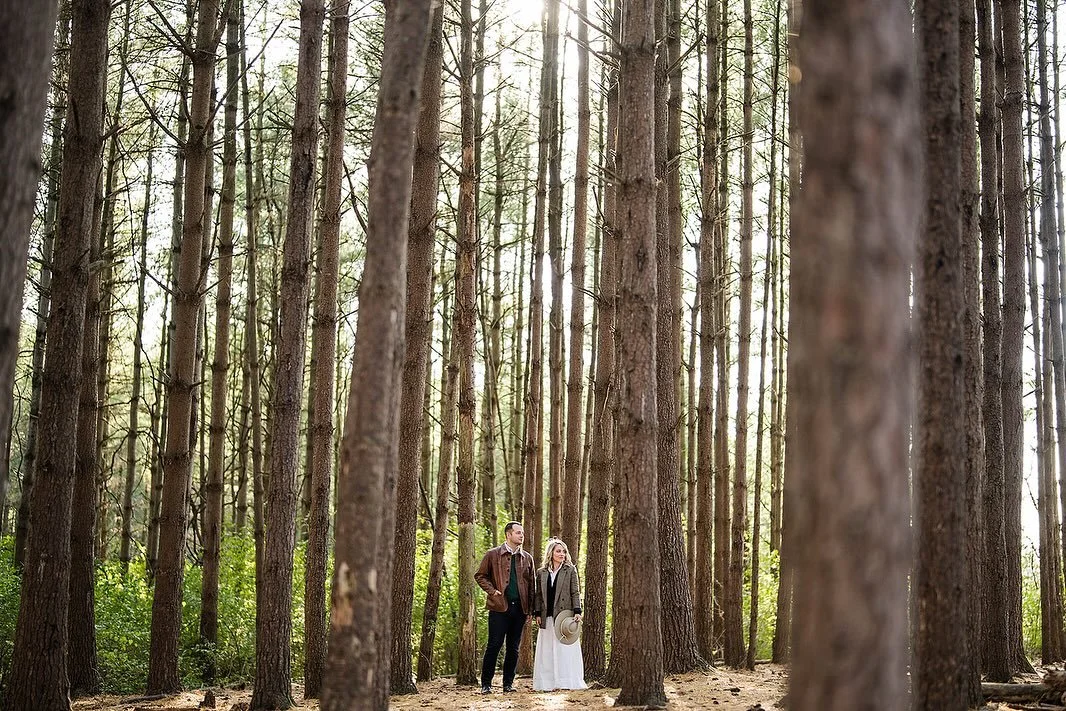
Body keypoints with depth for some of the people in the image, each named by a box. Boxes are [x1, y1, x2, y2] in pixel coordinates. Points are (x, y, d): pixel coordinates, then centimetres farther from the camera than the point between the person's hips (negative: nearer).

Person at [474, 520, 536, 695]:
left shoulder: (527, 558, 12)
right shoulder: (493, 554, 2)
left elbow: (531, 585, 13)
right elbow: (480, 575, 6)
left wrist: (530, 610, 8)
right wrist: (492, 591, -8)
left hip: (519, 608, 4)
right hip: (499, 607, -4)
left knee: (514, 648, 7)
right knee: (494, 645, -4)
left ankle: (508, 683, 15)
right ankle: (486, 684, 3)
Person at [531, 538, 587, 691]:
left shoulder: (570, 570, 4)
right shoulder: (541, 573, 11)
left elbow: (575, 593, 0)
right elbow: (538, 595, 12)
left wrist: (577, 612, -10)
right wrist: (537, 614, 3)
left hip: (564, 614, -3)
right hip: (547, 618, 3)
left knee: (565, 649, -3)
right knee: (547, 652, 3)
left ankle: (567, 681, 1)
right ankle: (547, 683, 7)